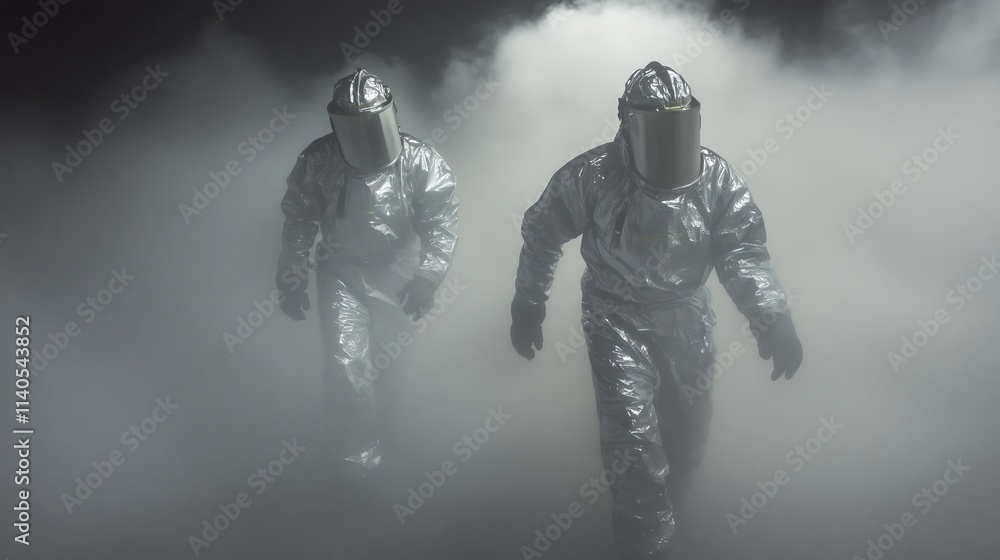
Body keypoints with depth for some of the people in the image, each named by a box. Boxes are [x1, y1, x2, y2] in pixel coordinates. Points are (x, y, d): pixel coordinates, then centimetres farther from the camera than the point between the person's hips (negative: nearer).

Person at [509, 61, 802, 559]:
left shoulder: (717, 177, -15)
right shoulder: (591, 177, -20)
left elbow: (743, 249, -17)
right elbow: (541, 233, -5)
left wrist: (772, 316, -33)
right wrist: (528, 304, 0)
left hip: (686, 313, 3)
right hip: (616, 315, -3)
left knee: (689, 425, 17)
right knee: (632, 434, -13)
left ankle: (671, 493, 49)